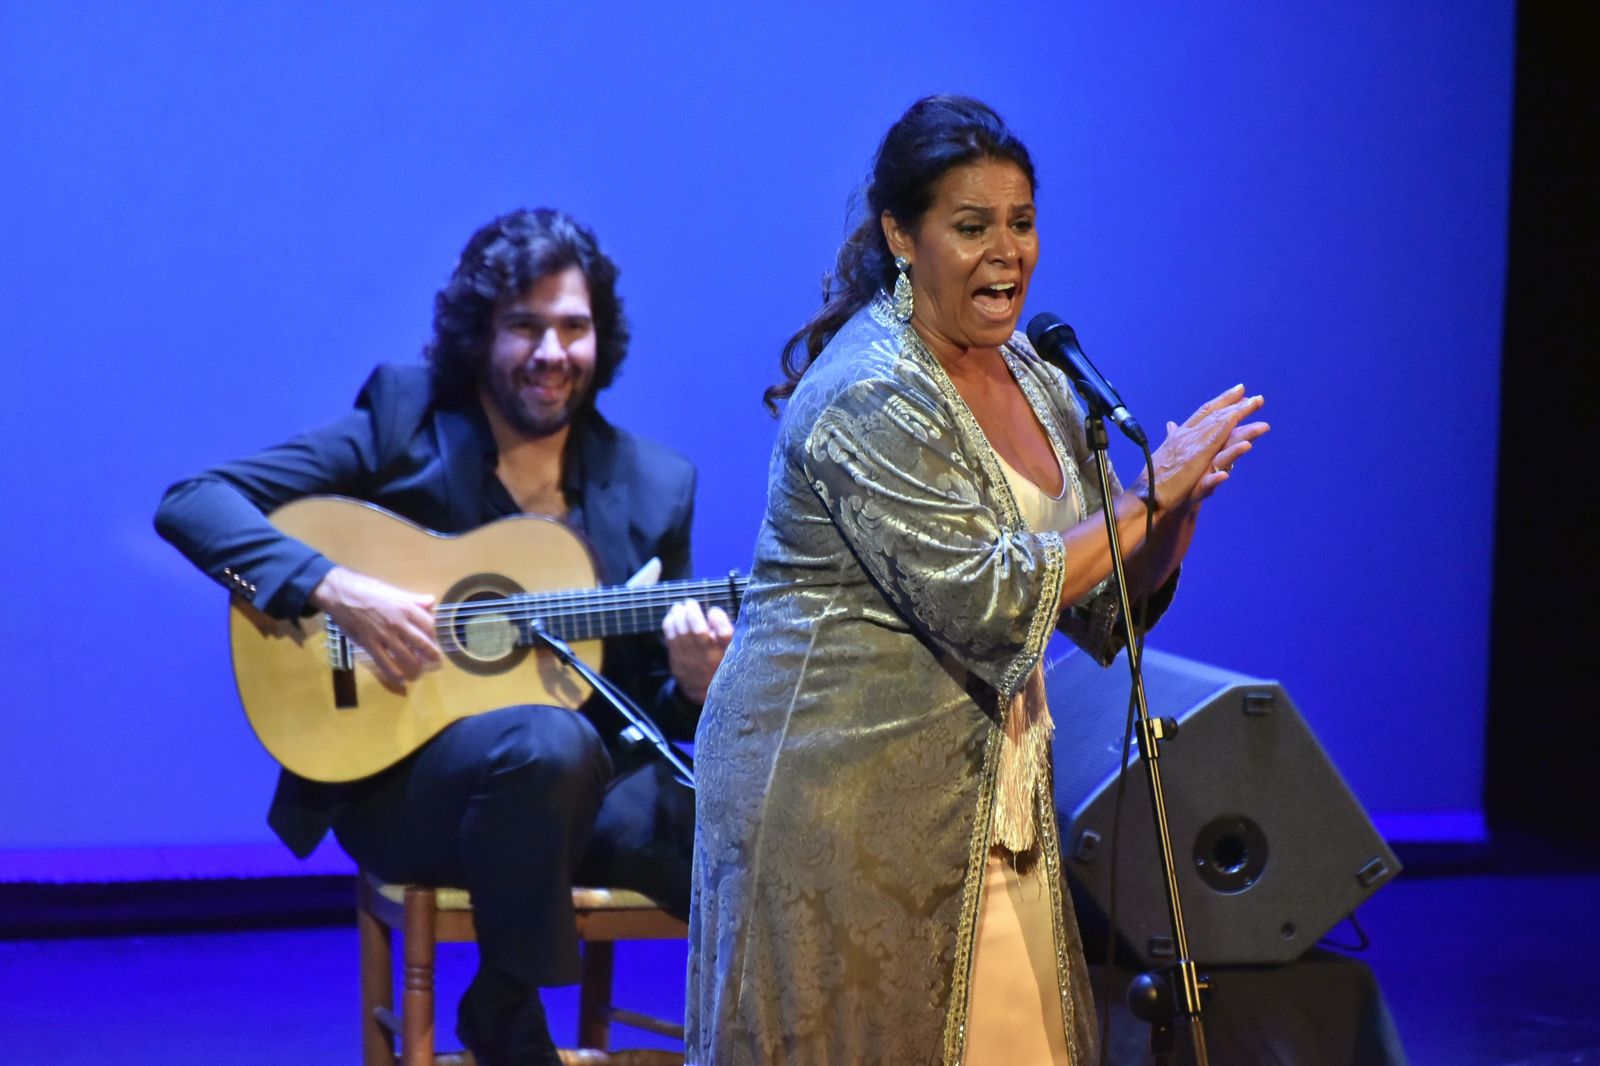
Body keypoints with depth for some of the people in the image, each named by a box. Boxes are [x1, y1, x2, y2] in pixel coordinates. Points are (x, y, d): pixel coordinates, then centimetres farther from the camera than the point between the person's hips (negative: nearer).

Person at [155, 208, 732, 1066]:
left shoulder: (653, 488, 7)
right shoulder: (402, 427, -2)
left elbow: (658, 709, 9)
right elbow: (191, 505, -9)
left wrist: (695, 684, -15)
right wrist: (335, 589, -22)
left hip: (584, 791, 3)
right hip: (399, 780, -3)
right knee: (548, 741, -36)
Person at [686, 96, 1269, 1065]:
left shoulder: (1031, 376, 10)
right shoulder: (869, 399, -17)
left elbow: (1103, 602, 11)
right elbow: (982, 603, -23)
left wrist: (1184, 503, -8)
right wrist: (1153, 499, -18)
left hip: (989, 795, 8)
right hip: (844, 792, -8)